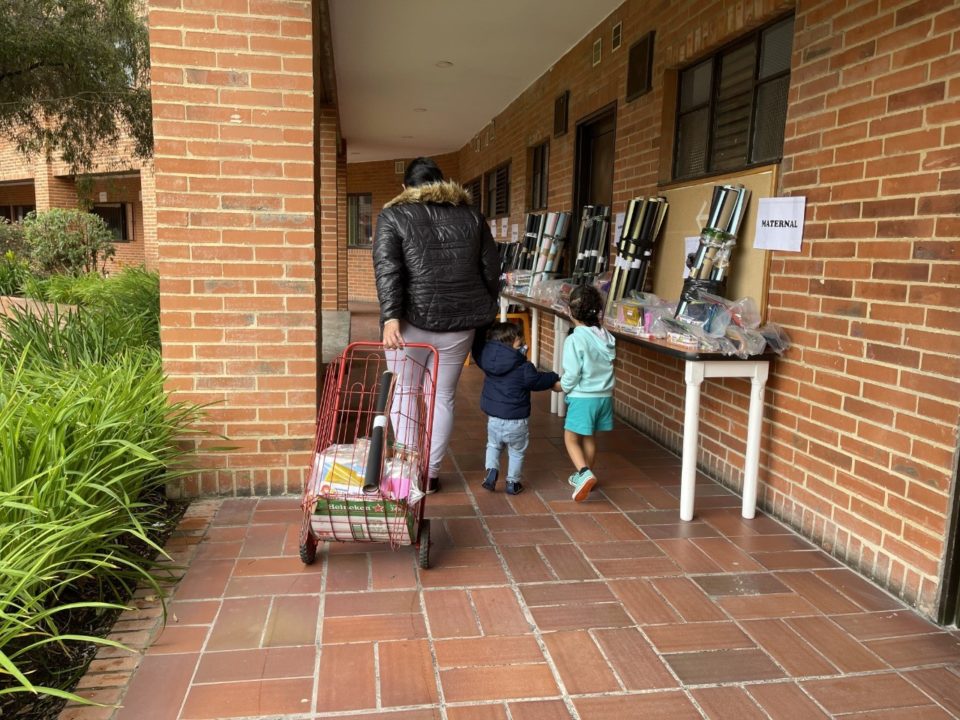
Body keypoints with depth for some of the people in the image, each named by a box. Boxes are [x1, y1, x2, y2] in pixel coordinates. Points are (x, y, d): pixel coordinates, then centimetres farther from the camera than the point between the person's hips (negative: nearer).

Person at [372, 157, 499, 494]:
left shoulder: (393, 216, 3)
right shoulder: (471, 214, 12)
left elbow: (387, 269, -12)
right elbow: (491, 270, 10)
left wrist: (390, 317, -19)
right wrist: (484, 312, 20)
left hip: (412, 318, -3)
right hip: (460, 320, 3)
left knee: (403, 392, 14)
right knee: (443, 395, 14)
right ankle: (431, 473, 18)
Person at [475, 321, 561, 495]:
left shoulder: (488, 361, -5)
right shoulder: (524, 368, -18)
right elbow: (537, 380, -6)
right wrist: (554, 380, 11)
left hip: (493, 417, 4)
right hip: (516, 420, -3)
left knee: (493, 445, 27)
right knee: (516, 452, 17)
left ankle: (491, 469, 7)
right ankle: (512, 483, 25)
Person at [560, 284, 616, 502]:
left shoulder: (575, 340, -18)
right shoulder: (607, 338, 1)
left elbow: (572, 374, -18)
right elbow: (606, 365, 7)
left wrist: (562, 386, -1)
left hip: (582, 397, -6)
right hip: (604, 395, 6)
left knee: (571, 439, 5)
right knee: (589, 439, 19)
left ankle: (584, 474, -13)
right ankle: (584, 476, 32)